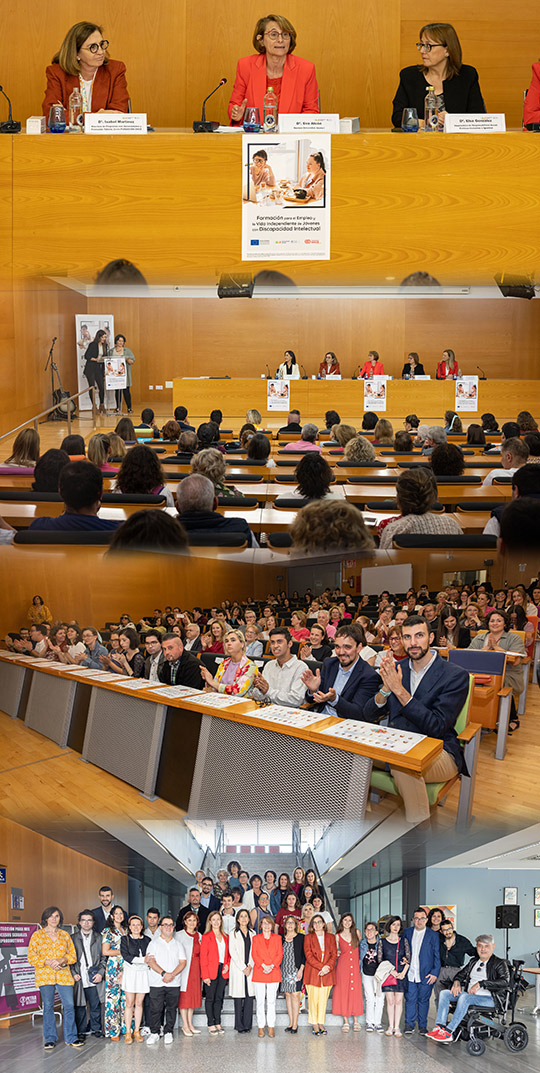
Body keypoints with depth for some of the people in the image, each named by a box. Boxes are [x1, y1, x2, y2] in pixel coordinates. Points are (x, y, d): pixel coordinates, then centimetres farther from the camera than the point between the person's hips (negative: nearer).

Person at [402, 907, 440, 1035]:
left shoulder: (433, 935, 1)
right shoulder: (407, 932, 8)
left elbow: (437, 956, 1)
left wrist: (435, 973, -6)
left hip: (426, 975, -2)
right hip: (410, 974, 2)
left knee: (423, 1000, 4)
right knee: (410, 999, 1)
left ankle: (422, 1026, 15)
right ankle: (409, 1025, 9)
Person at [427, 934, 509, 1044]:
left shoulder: (499, 963, -3)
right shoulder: (473, 961, 19)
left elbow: (504, 982, -18)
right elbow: (461, 974, 25)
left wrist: (481, 984, -24)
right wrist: (457, 982, -1)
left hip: (488, 999, -7)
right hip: (469, 995, 7)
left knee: (464, 997, -34)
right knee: (444, 993, -8)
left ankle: (448, 1032, -33)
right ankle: (440, 1027, -19)